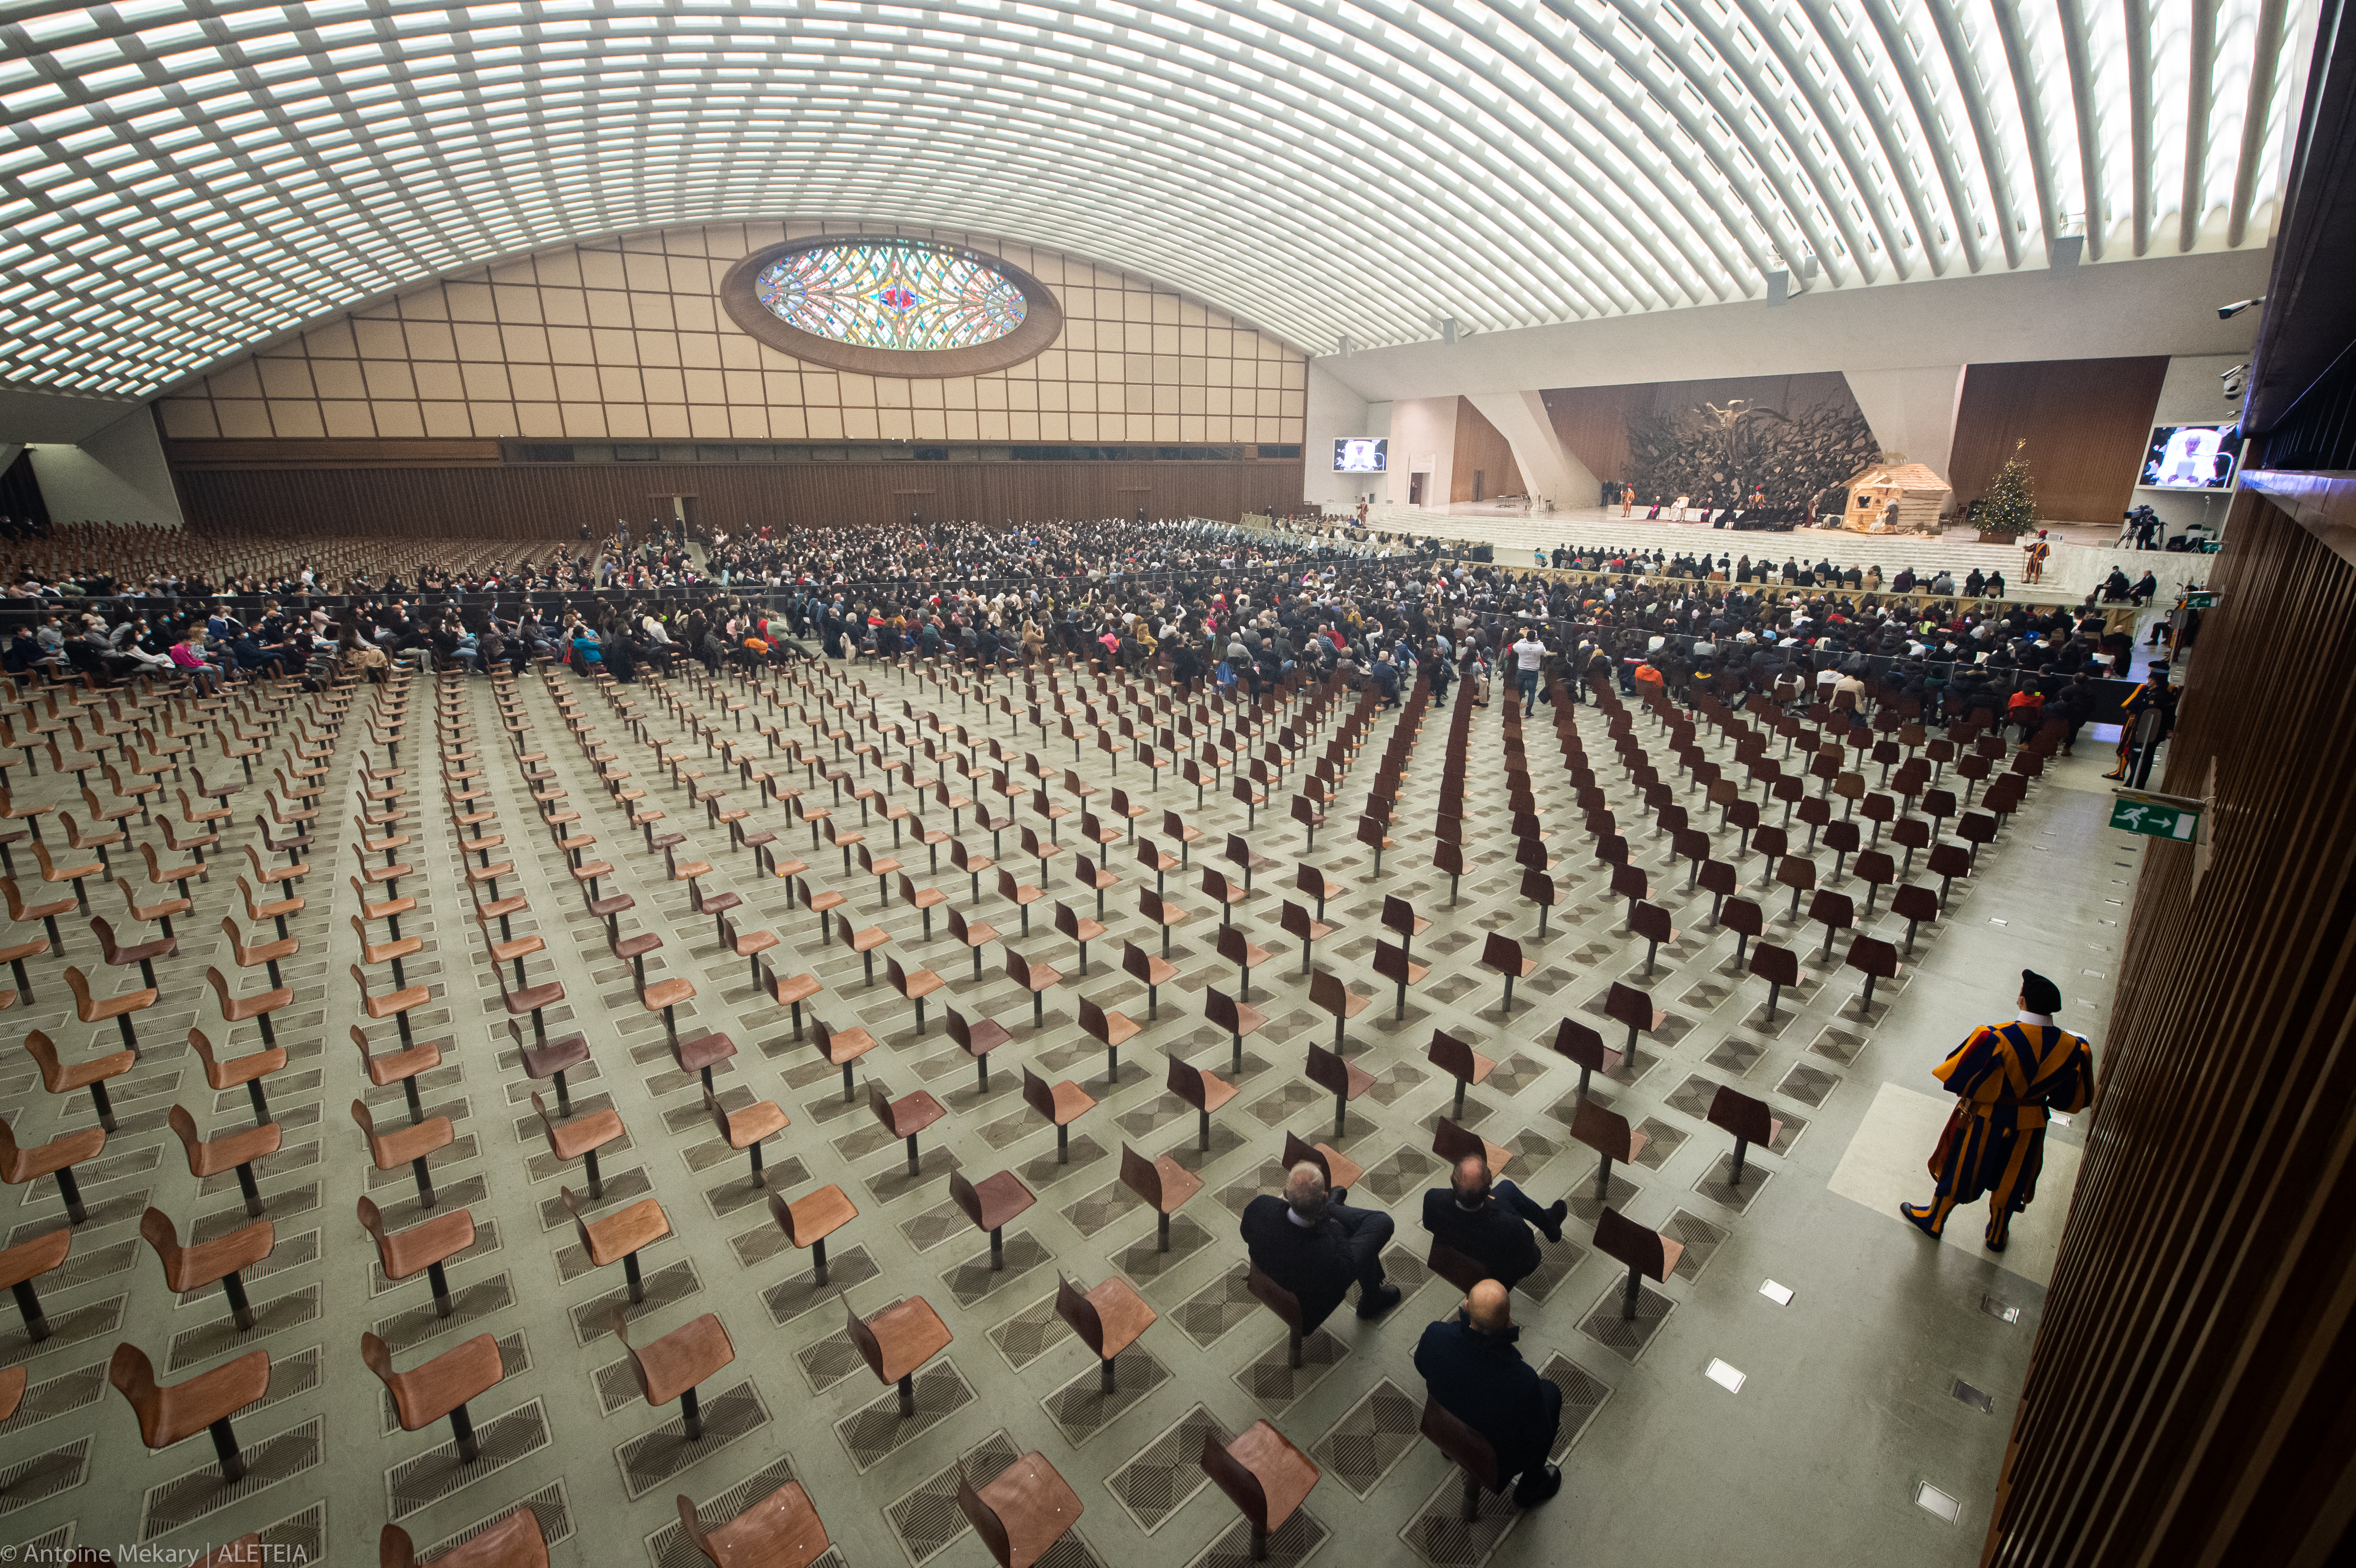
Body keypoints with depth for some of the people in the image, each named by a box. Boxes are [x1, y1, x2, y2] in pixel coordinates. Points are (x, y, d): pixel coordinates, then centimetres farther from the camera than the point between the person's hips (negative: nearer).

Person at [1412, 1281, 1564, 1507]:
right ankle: (1530, 1488, 35)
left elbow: (1422, 1367, -6)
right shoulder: (1522, 1380, -40)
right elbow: (1540, 1437, -18)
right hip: (1499, 1461, -3)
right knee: (1552, 1393, 17)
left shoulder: (1436, 1335, -31)